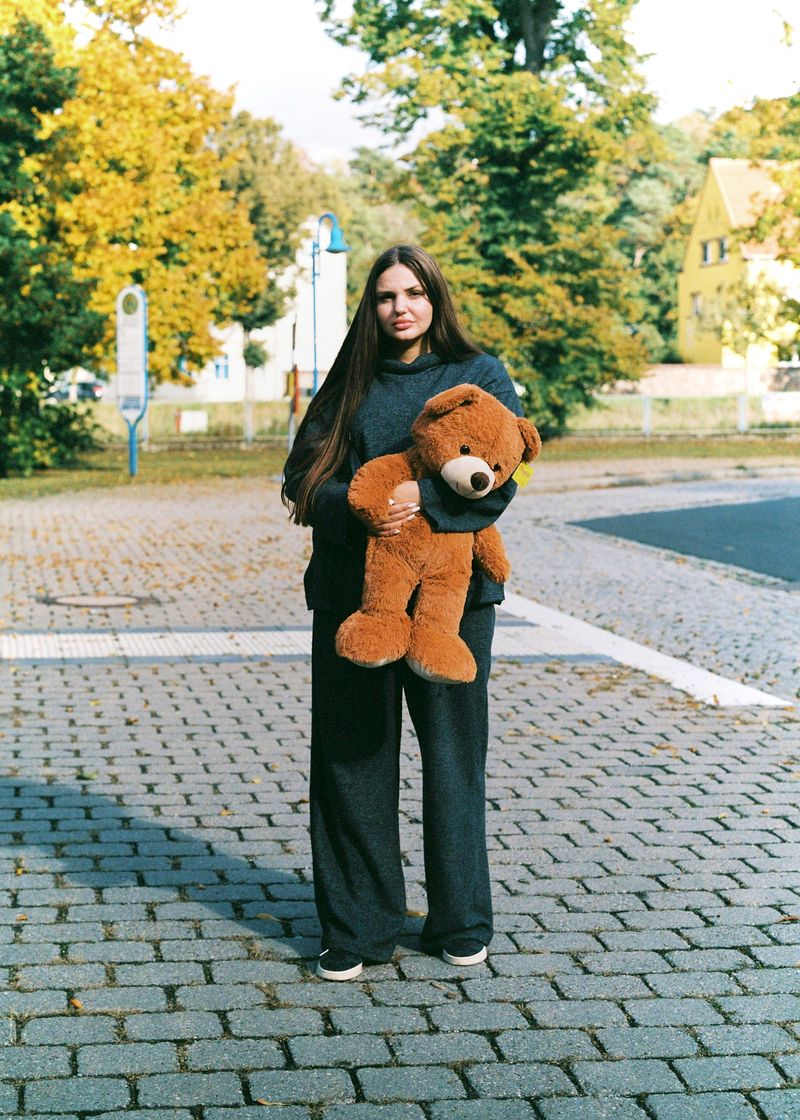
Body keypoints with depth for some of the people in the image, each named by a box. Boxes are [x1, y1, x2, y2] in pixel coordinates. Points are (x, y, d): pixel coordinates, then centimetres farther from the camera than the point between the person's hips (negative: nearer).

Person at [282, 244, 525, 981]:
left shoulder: (480, 376, 7)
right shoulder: (349, 383, 13)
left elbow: (497, 481, -5)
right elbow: (302, 480, 5)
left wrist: (425, 498, -20)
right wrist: (354, 510, -15)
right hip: (352, 594, 2)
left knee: (453, 754, 5)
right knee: (353, 757, 3)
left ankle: (461, 922, 20)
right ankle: (358, 928, 13)